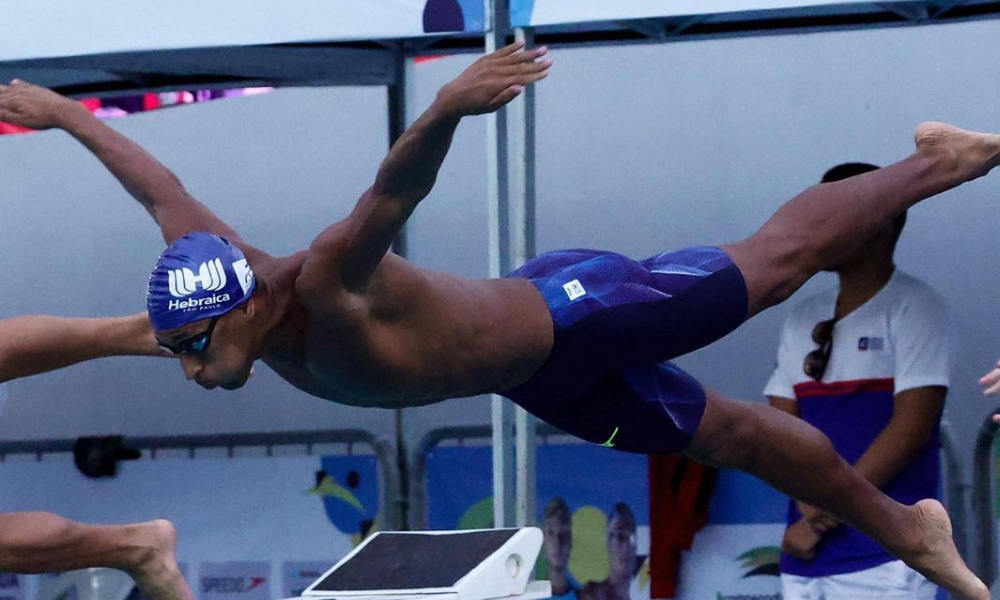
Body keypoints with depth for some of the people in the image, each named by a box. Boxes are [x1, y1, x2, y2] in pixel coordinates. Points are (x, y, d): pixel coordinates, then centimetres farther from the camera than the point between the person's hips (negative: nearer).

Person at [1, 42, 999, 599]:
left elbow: (393, 191, -58)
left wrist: (446, 108, -77)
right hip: (538, 373, 7)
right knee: (731, 436, 19)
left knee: (776, 260, 9)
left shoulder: (327, 281, -38)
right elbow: (162, 186, 3)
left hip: (573, 316, -7)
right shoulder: (207, 275, -15)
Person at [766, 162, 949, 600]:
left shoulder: (914, 307, -2)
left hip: (884, 557, -7)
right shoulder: (803, 320, 17)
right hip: (806, 560, 7)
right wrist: (812, 504, -8)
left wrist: (832, 507, -13)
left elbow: (910, 429, -10)